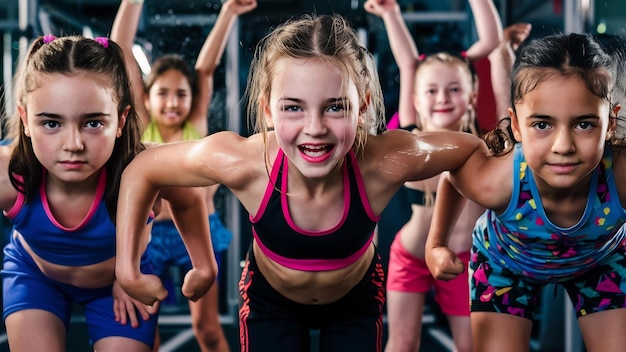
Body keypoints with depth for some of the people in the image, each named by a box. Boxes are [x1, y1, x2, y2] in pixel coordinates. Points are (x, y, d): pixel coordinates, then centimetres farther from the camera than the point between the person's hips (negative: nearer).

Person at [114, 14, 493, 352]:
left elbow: (472, 148, -16)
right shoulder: (239, 161, -38)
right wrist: (128, 270, -19)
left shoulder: (388, 162, -38)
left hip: (356, 300, 1)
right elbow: (142, 170, -19)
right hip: (269, 300, 0)